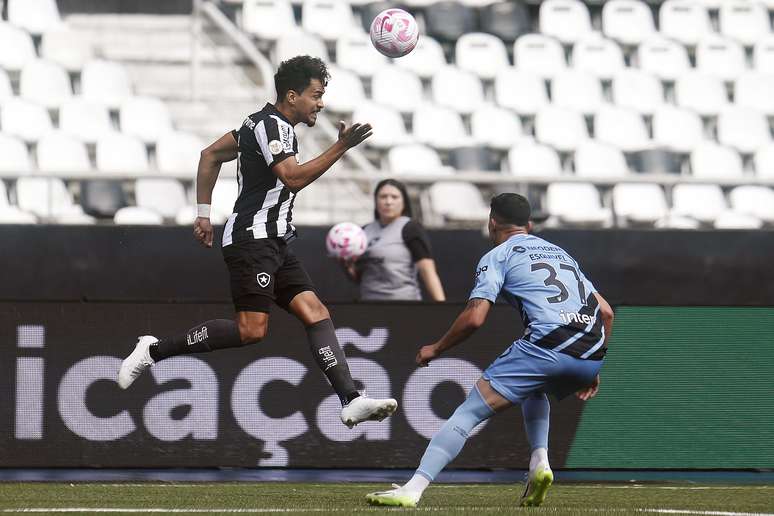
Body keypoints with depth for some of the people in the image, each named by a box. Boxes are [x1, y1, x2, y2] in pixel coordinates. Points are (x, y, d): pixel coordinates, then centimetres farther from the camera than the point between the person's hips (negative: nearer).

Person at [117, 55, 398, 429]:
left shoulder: (269, 123, 20)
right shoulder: (270, 124, -11)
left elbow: (210, 155, 25)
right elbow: (294, 178, -23)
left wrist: (203, 213, 24)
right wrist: (340, 148, -25)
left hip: (273, 243, 11)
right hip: (252, 239, -11)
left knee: (315, 313, -2)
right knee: (251, 329, -17)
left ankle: (351, 401, -11)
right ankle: (155, 350, -9)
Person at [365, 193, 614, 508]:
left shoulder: (498, 256, 12)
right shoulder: (559, 252, 31)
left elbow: (474, 318, -1)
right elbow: (606, 312, 27)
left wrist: (435, 349, 14)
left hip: (547, 345, -6)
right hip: (592, 355, 6)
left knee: (468, 412, -4)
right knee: (536, 390, 38)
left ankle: (412, 490, -15)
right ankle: (539, 463, 14)